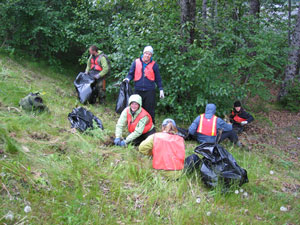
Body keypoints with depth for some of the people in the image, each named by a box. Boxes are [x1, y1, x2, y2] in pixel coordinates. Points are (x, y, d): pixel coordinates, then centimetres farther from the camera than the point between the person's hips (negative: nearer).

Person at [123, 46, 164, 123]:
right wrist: (128, 79, -10)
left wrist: (161, 89, 7)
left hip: (150, 91, -1)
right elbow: (131, 74, 11)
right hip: (138, 90, 1)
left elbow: (158, 78, 9)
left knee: (150, 110, 2)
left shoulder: (154, 65, 4)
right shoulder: (136, 62, 6)